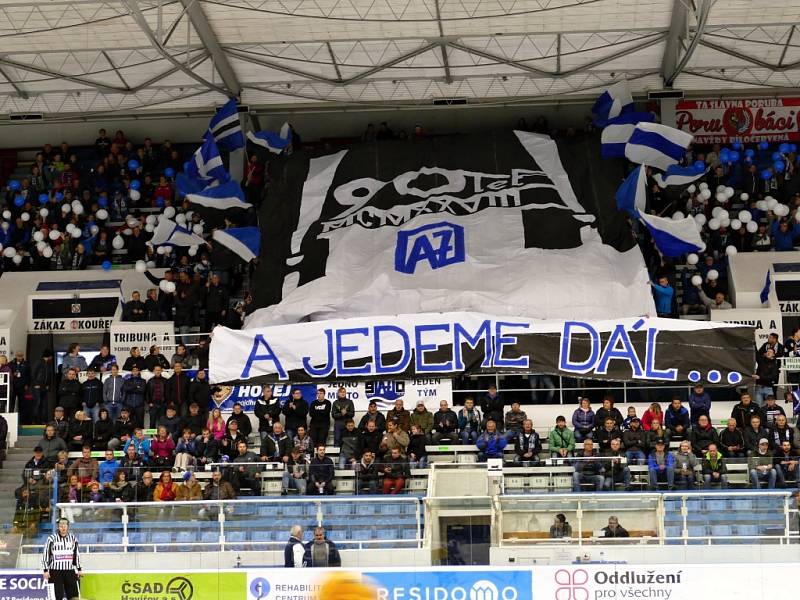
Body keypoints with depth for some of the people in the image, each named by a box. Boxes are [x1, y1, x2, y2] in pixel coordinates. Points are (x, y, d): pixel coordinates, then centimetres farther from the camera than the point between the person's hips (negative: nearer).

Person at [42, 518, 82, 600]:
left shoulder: (73, 538, 8)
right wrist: (46, 570, -5)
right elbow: (45, 555, -1)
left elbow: (77, 554, 17)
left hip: (69, 571, 3)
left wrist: (79, 569, 15)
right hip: (55, 571, -3)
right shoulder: (52, 539, -4)